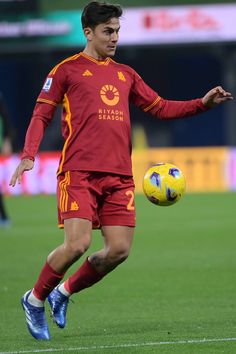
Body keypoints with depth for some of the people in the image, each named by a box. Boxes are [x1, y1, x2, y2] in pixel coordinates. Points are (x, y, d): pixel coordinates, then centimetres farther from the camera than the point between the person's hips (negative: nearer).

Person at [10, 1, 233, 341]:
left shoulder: (125, 74, 20)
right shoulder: (67, 70, 5)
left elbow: (160, 107, 23)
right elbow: (41, 115, 4)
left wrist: (203, 103, 10)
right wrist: (28, 156, -11)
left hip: (119, 175, 5)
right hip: (79, 172, -5)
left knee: (119, 249, -4)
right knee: (77, 244, -16)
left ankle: (64, 291, 19)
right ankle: (35, 299, 8)